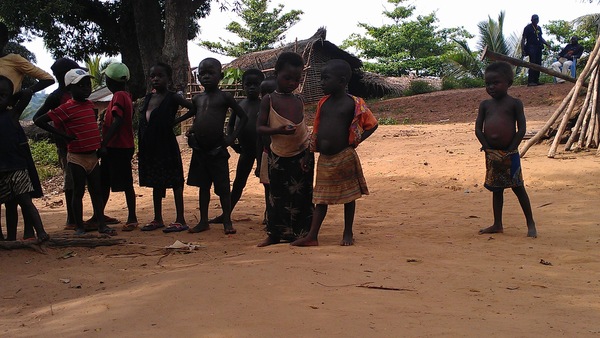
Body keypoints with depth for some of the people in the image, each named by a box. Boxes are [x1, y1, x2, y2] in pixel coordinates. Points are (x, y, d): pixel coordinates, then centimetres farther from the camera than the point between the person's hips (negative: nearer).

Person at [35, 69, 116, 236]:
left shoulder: (90, 104, 8)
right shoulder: (67, 108, -13)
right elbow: (39, 121, -15)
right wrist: (63, 135, -16)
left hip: (92, 155, 6)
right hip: (77, 157, -6)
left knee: (97, 191, 8)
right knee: (79, 191, 2)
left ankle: (101, 224, 13)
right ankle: (79, 227, 11)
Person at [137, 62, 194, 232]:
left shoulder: (172, 98, -7)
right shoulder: (148, 98, 11)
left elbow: (195, 109, -12)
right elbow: (143, 124, 16)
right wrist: (141, 148, 12)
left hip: (167, 146, -7)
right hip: (150, 147, 7)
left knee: (174, 182, -1)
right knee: (155, 183, 14)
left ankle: (180, 220, 2)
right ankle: (157, 219, 23)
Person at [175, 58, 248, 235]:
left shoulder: (224, 97, -4)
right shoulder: (197, 99, 10)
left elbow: (243, 116, -1)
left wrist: (232, 137, -9)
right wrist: (193, 131, 8)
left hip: (217, 151, -5)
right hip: (199, 151, 5)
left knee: (223, 187, 1)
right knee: (203, 186, 12)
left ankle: (227, 221, 10)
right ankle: (203, 221, 20)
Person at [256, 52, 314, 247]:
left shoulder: (299, 101, 5)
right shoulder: (269, 100, -4)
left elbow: (303, 127, 10)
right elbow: (259, 128, -9)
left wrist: (308, 153, -2)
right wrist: (279, 130, -27)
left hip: (301, 155, 2)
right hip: (279, 156, -2)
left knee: (301, 196, 3)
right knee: (277, 196, 6)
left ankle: (300, 233, 11)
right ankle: (274, 234, 16)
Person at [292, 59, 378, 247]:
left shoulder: (353, 104, -8)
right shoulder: (322, 103, 7)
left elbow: (372, 124, -1)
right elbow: (316, 129, 13)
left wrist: (355, 141, -9)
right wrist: (311, 152, 8)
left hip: (344, 157, -5)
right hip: (324, 159, 5)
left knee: (348, 195, 7)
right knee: (321, 197, 7)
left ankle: (348, 233, 18)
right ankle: (312, 236, 5)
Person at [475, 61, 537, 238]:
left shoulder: (514, 103, -3)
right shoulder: (485, 105, 8)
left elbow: (521, 129, -8)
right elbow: (478, 129, 4)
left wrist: (509, 151, -12)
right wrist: (489, 149, -6)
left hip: (509, 152, -4)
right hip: (492, 153, 4)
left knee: (518, 187, 1)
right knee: (496, 189, 12)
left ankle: (530, 224, 10)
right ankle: (497, 225, 21)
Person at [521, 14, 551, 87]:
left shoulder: (539, 28, 18)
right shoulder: (528, 28, -3)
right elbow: (523, 39, -5)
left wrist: (546, 43, 15)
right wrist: (523, 49, -14)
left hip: (538, 48, 7)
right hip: (531, 47, -7)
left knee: (538, 64, 5)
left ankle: (536, 80, 11)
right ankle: (530, 81, -14)